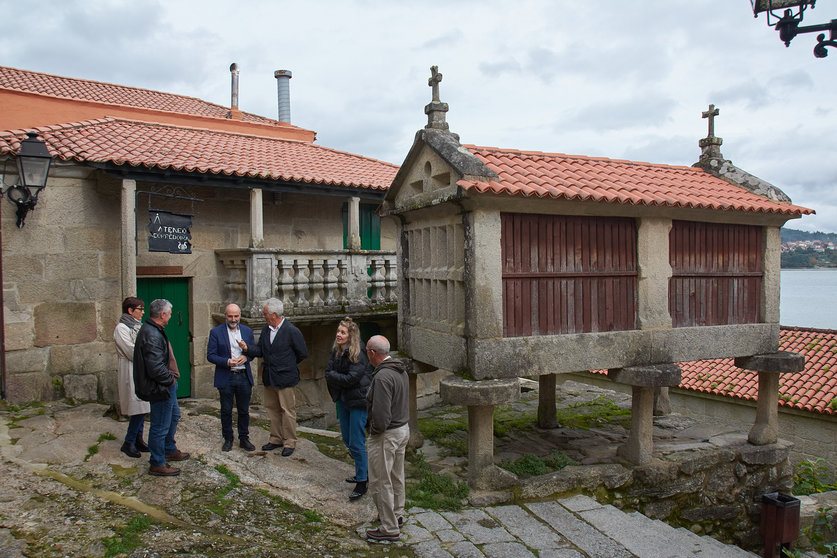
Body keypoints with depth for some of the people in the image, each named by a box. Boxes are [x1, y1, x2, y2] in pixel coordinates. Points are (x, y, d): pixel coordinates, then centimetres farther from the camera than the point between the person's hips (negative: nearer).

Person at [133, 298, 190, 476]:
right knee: (160, 426, 1)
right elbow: (156, 368, -31)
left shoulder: (153, 330, 9)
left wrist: (171, 378, 11)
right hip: (161, 388, -11)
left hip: (166, 385, 11)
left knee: (174, 415, 26)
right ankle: (157, 464, 14)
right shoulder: (152, 335, -26)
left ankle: (170, 450, 43)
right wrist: (170, 380, -16)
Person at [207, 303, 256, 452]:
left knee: (244, 411, 10)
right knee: (226, 411, 8)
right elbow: (210, 355, -5)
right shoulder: (216, 332, -3)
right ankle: (228, 439, 23)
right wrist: (227, 362, -21)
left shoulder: (247, 331, 6)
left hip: (244, 377, 2)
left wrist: (246, 357, -11)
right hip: (225, 378, -2)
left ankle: (244, 438, 24)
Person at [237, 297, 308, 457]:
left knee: (287, 410, 1)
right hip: (269, 378, 7)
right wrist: (247, 348, -12)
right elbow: (260, 350, 7)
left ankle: (289, 442, 14)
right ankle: (276, 439, 30)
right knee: (272, 408, 16)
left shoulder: (292, 331, -14)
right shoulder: (265, 330, 6)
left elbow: (303, 353, -7)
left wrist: (287, 364, 2)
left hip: (285, 378, -7)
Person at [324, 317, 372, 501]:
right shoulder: (336, 351, 4)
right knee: (348, 440, 18)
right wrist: (341, 379, -16)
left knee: (356, 443, -5)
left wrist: (332, 376, -12)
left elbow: (352, 378, -24)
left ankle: (362, 482, 7)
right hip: (342, 399, 8)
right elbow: (328, 372, 2)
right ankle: (363, 471, 36)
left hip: (358, 401, -8)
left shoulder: (358, 354, -19)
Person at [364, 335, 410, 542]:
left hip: (386, 435, -10)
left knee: (380, 482, 3)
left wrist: (375, 430, -11)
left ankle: (389, 528, 12)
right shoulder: (401, 370, 5)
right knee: (396, 476, 24)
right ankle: (397, 513, 41)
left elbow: (381, 413, -30)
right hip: (403, 429, 10)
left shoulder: (382, 377, -26)